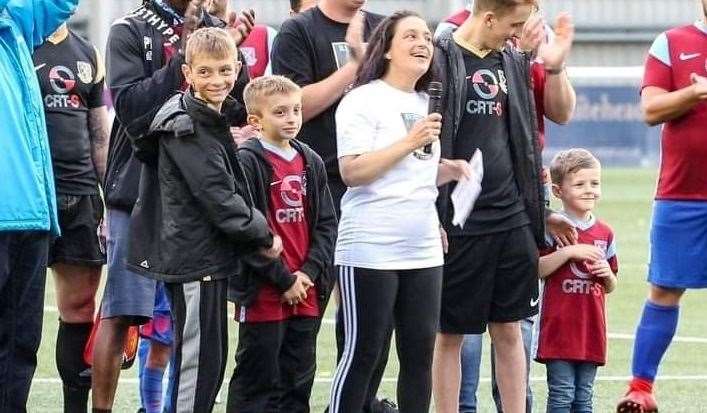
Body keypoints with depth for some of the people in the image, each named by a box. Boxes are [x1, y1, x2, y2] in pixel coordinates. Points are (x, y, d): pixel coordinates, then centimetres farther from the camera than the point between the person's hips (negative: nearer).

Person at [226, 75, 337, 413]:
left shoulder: (311, 163, 11)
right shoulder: (247, 163, -10)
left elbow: (326, 224, 10)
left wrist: (309, 273, -5)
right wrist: (283, 280, -14)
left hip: (306, 295, 6)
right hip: (263, 296, -6)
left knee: (299, 383, 11)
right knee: (258, 384, -1)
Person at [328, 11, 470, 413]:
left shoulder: (427, 105, 15)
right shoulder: (364, 101, -8)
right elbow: (352, 171, -17)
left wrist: (448, 169, 7)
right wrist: (410, 142, -20)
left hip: (423, 250, 7)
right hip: (371, 250, -7)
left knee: (420, 352, 6)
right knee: (363, 353, -4)